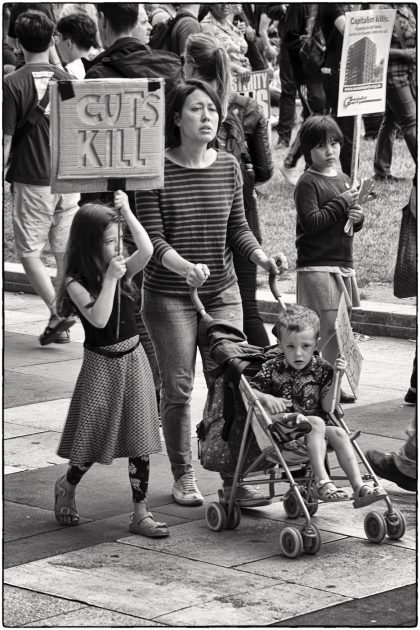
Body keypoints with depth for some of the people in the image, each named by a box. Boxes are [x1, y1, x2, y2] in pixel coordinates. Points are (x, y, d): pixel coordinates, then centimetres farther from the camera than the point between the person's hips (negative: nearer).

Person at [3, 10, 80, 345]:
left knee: (29, 252, 5)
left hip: (32, 181, -4)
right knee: (65, 251, 10)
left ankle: (58, 311, -12)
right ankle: (63, 326, 11)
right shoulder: (68, 80, 3)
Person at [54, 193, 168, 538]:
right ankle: (67, 486, 32)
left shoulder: (122, 269, 2)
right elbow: (99, 319, -25)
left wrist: (127, 212, -15)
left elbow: (146, 251, -16)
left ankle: (141, 512, 7)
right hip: (102, 364, -4)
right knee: (94, 436, 3)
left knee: (139, 439, 2)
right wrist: (109, 279, -27)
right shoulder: (76, 283, -12)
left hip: (133, 359, 4)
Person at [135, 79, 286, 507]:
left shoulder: (228, 167, 3)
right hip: (168, 295, -3)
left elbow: (237, 228, 9)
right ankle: (183, 477, 15)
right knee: (177, 388, 1)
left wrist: (259, 255, -11)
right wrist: (184, 266, -31)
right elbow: (152, 238, -14)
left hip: (222, 291, 3)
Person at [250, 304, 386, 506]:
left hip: (316, 426, 3)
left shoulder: (321, 369, 4)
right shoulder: (273, 368, -2)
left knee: (338, 433, -24)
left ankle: (359, 487, -32)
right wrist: (266, 398, -21)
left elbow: (328, 407, -2)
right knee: (316, 423, -31)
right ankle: (321, 481, -40)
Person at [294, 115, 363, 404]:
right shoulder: (308, 182, -7)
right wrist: (342, 204, -15)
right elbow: (311, 222, -18)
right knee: (327, 329, -10)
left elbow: (353, 224, 23)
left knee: (339, 330, 9)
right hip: (316, 267, -7)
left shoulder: (343, 179, 17)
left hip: (343, 264, 7)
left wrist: (358, 216, 0)